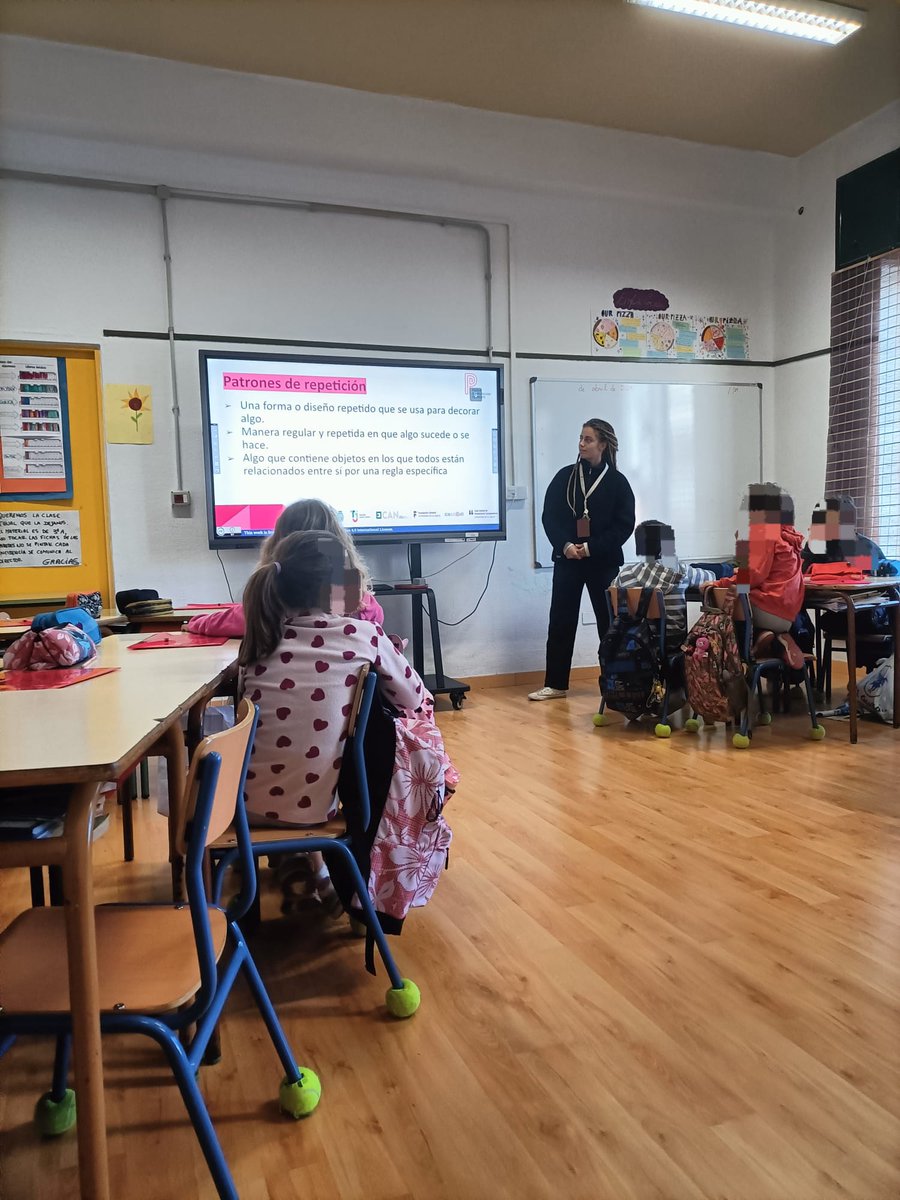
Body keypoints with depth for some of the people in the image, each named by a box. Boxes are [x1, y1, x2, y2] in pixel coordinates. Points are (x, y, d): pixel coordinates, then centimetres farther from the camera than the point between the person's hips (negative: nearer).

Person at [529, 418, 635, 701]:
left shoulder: (617, 481, 1)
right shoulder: (565, 476, 5)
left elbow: (624, 525, -3)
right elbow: (549, 516, 1)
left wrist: (592, 547, -13)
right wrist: (565, 545, -14)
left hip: (604, 562, -1)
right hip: (567, 560, 1)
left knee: (609, 622, 5)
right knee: (560, 621, 2)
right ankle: (555, 684, 9)